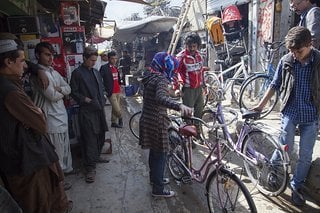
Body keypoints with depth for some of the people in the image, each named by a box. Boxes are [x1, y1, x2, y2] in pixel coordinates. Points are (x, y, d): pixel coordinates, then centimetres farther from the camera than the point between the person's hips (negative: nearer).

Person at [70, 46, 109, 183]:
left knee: (100, 136, 15)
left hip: (99, 110, 7)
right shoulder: (77, 73, -4)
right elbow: (74, 92, -6)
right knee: (89, 139, -4)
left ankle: (96, 157, 35)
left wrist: (102, 102, 9)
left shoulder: (96, 72, 15)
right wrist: (86, 100, -16)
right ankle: (90, 167, 4)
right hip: (87, 111, -7)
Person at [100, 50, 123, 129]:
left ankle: (114, 122, 28)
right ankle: (120, 118, 20)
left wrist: (120, 87, 13)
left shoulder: (115, 67, 12)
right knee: (117, 109, -7)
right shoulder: (104, 68, -11)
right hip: (111, 93, -7)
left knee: (115, 109, 15)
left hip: (118, 91, 7)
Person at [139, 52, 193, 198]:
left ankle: (154, 177, 42)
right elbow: (161, 98, -41)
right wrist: (179, 106, -56)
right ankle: (158, 189, 16)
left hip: (147, 120, 9)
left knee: (154, 152, 23)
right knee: (160, 154, 4)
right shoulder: (161, 79, -20)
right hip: (156, 123, -9)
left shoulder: (150, 77, 9)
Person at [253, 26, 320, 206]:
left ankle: (296, 186, 29)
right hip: (290, 111, 0)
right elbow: (275, 85, 5)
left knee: (305, 156, 8)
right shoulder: (286, 61, -5)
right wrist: (261, 105, 5)